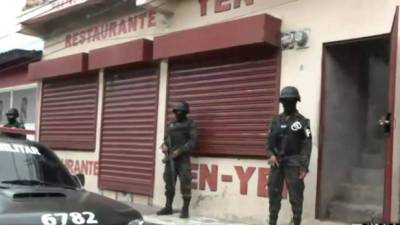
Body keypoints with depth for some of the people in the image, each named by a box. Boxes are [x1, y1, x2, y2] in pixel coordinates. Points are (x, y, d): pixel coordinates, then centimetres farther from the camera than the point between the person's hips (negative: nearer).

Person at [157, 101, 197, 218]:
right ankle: (168, 207, 17)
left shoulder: (190, 124, 0)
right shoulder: (171, 125, 17)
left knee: (185, 184, -8)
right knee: (169, 183, 8)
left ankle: (185, 210, -3)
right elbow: (166, 139, 19)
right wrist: (164, 146, -4)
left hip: (183, 159, -6)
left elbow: (192, 142, -10)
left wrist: (179, 151, -18)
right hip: (170, 158, 6)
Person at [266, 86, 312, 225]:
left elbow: (307, 145, -7)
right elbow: (270, 140, 14)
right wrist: (270, 154, -6)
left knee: (296, 197, -2)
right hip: (277, 162, 4)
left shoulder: (302, 121, -2)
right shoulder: (276, 120, 11)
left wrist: (304, 167, -13)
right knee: (274, 194, 8)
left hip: (293, 163, -4)